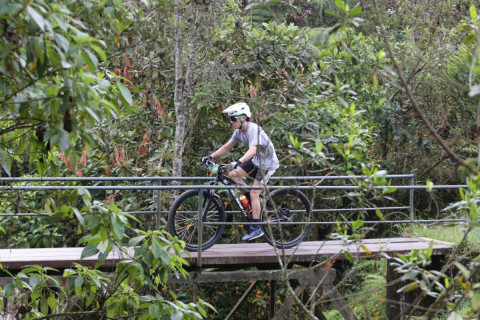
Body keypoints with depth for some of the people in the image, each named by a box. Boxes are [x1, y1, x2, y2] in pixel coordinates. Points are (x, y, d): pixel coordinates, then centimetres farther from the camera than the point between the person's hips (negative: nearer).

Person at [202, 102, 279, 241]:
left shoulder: (253, 129, -27)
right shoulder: (239, 131, 0)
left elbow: (252, 151, -41)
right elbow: (227, 147, 9)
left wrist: (239, 162, -54)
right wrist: (210, 157, 0)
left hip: (267, 163, -9)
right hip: (256, 161, 9)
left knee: (254, 193, -13)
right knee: (232, 174, -4)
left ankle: (256, 228, -7)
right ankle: (254, 203, 8)